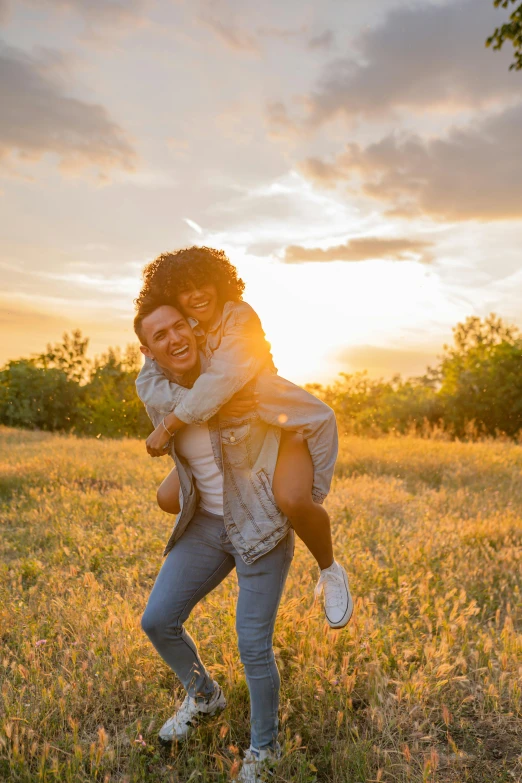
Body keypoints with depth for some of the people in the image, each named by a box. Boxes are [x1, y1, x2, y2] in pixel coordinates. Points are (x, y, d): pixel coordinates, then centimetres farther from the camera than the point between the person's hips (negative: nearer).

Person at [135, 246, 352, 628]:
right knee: (169, 498, 5)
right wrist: (186, 402, -38)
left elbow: (223, 380, -36)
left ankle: (330, 570, -2)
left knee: (292, 500, -33)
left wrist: (168, 427, -34)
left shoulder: (239, 317, -22)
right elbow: (149, 382, -18)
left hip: (279, 427, -6)